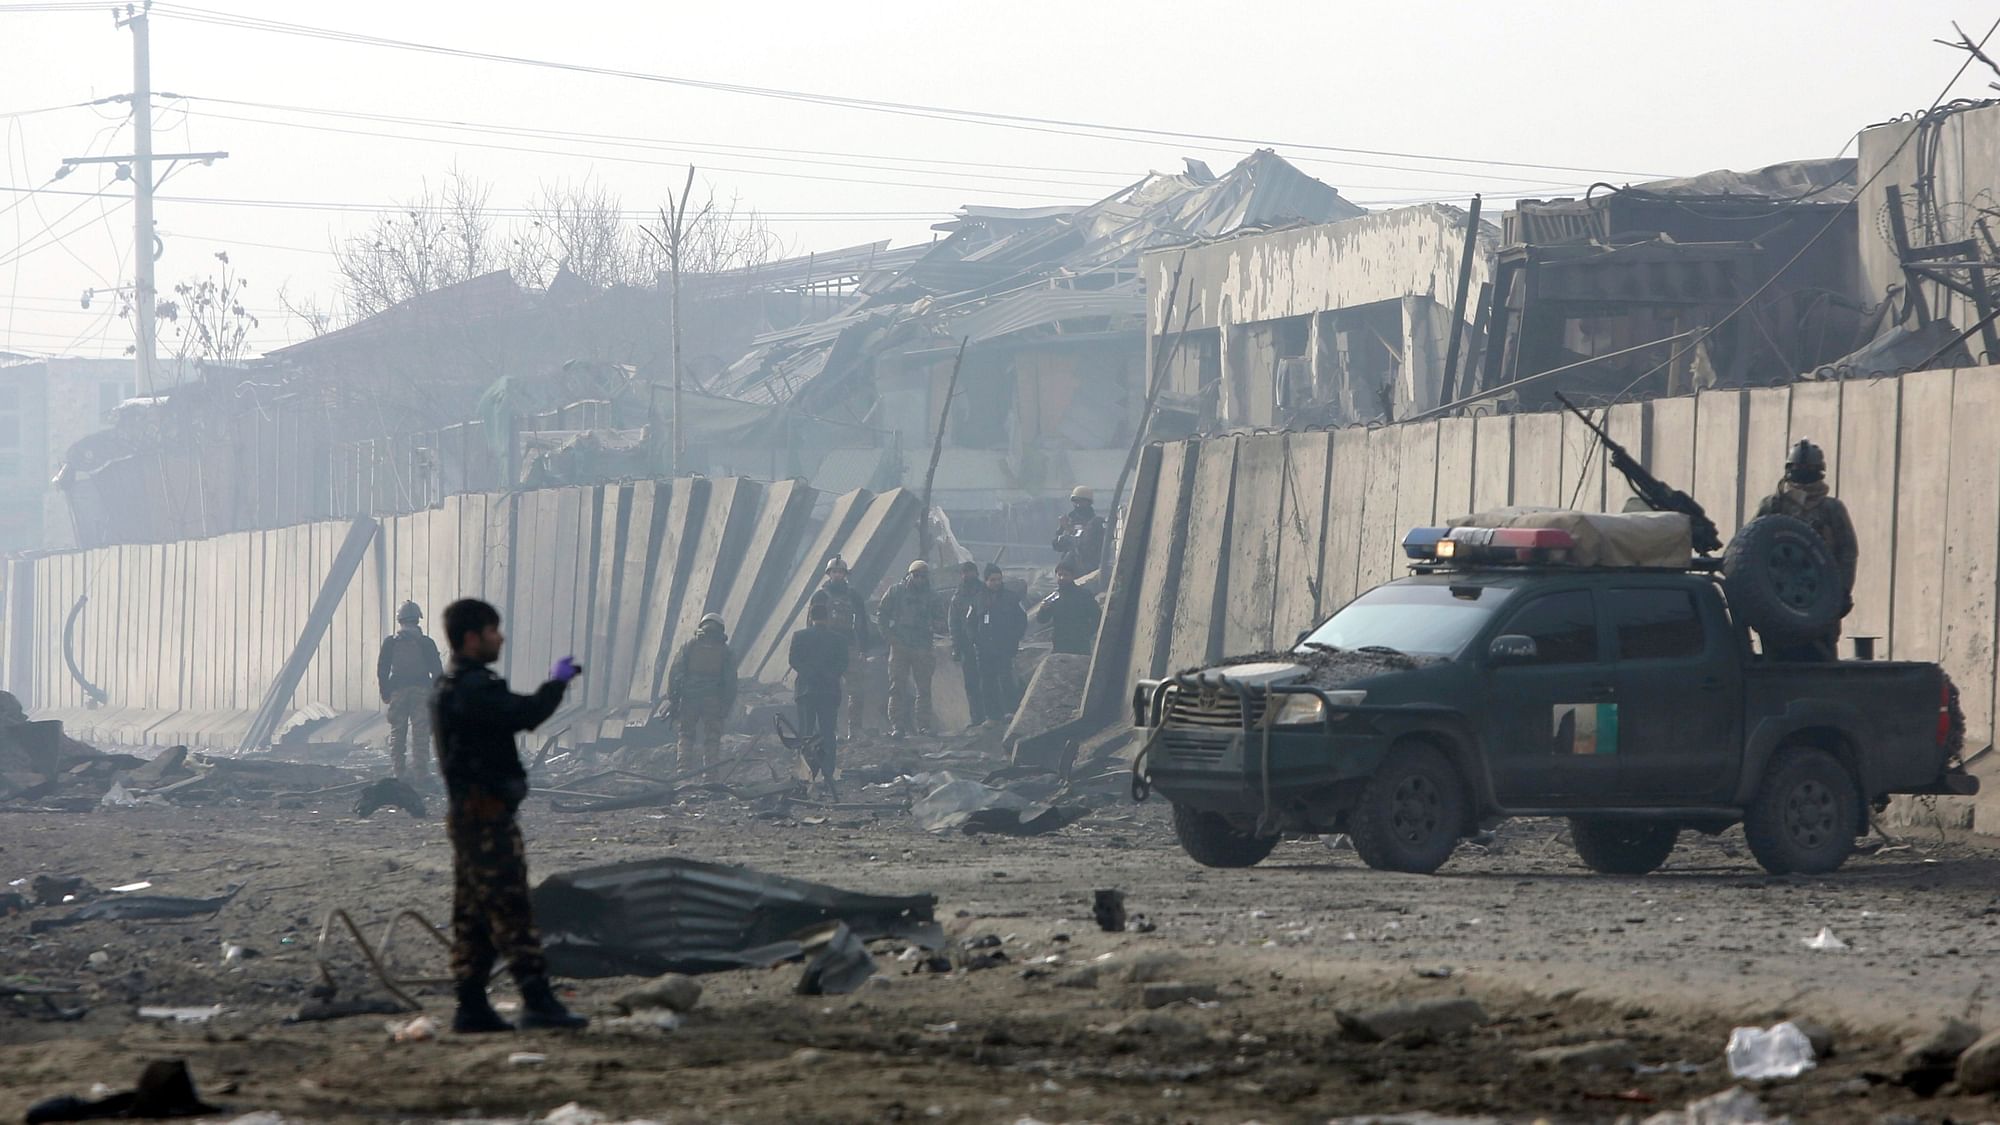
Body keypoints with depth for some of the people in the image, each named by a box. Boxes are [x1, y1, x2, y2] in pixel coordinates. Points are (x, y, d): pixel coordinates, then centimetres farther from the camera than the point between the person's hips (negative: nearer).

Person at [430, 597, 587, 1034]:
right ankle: (537, 1001, -15)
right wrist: (557, 682, -12)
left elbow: (510, 715, 20)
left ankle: (472, 1006, 11)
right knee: (510, 908, -12)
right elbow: (526, 715, -26)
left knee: (473, 914, 10)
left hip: (465, 813, 11)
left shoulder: (448, 687, 17)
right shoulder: (472, 688, -17)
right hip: (487, 813, -11)